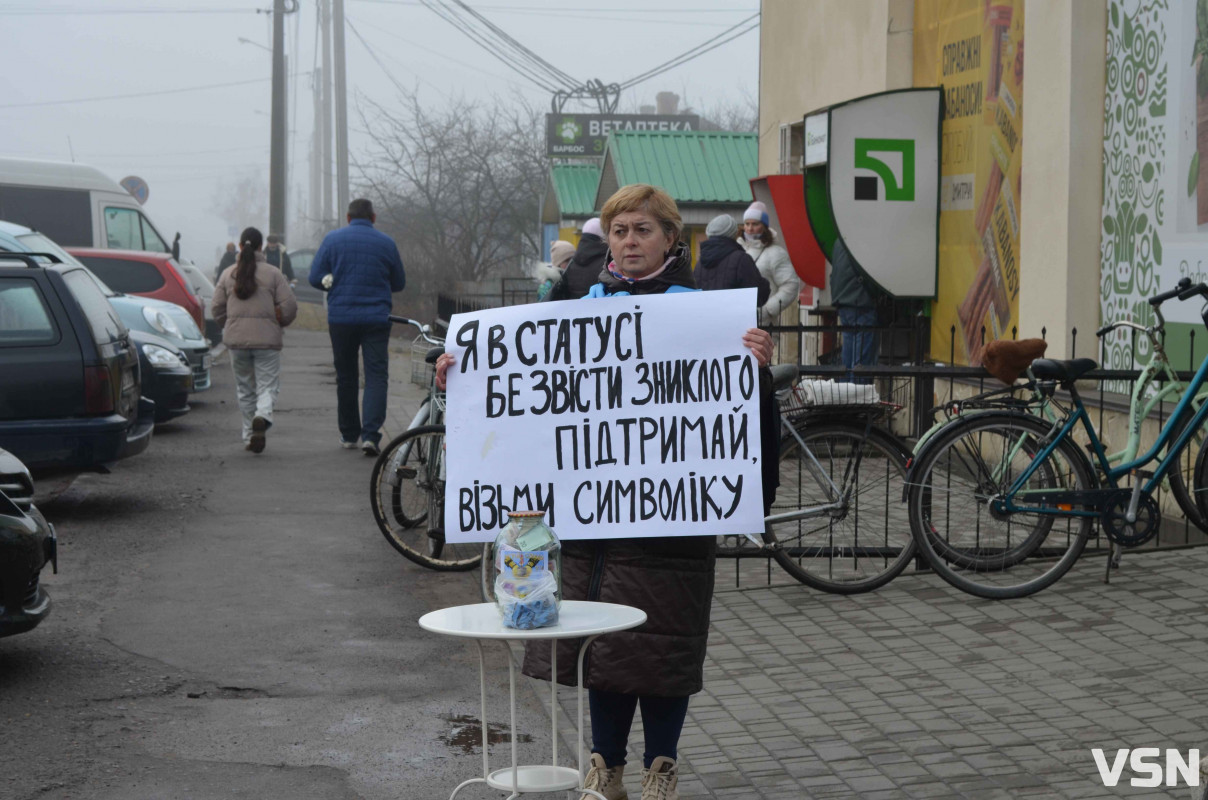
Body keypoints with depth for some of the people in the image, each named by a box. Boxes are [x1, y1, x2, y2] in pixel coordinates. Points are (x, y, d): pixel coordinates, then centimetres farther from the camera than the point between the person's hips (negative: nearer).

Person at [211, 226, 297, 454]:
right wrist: (278, 323, 14)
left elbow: (216, 307, 6)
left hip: (236, 339, 3)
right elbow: (289, 305, -5)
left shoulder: (228, 274, 5)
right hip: (267, 340, -2)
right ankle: (262, 415, -30)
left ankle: (249, 436, 15)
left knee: (245, 388, 13)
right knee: (267, 385, 1)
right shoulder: (273, 273, -2)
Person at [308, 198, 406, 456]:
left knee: (346, 377, 13)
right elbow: (399, 283, 12)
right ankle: (370, 434, -17)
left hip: (341, 319, 1)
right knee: (376, 376, -2)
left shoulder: (332, 239, 0)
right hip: (376, 319, -1)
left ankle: (349, 434, 21)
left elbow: (316, 278, -1)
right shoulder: (386, 243, 3)